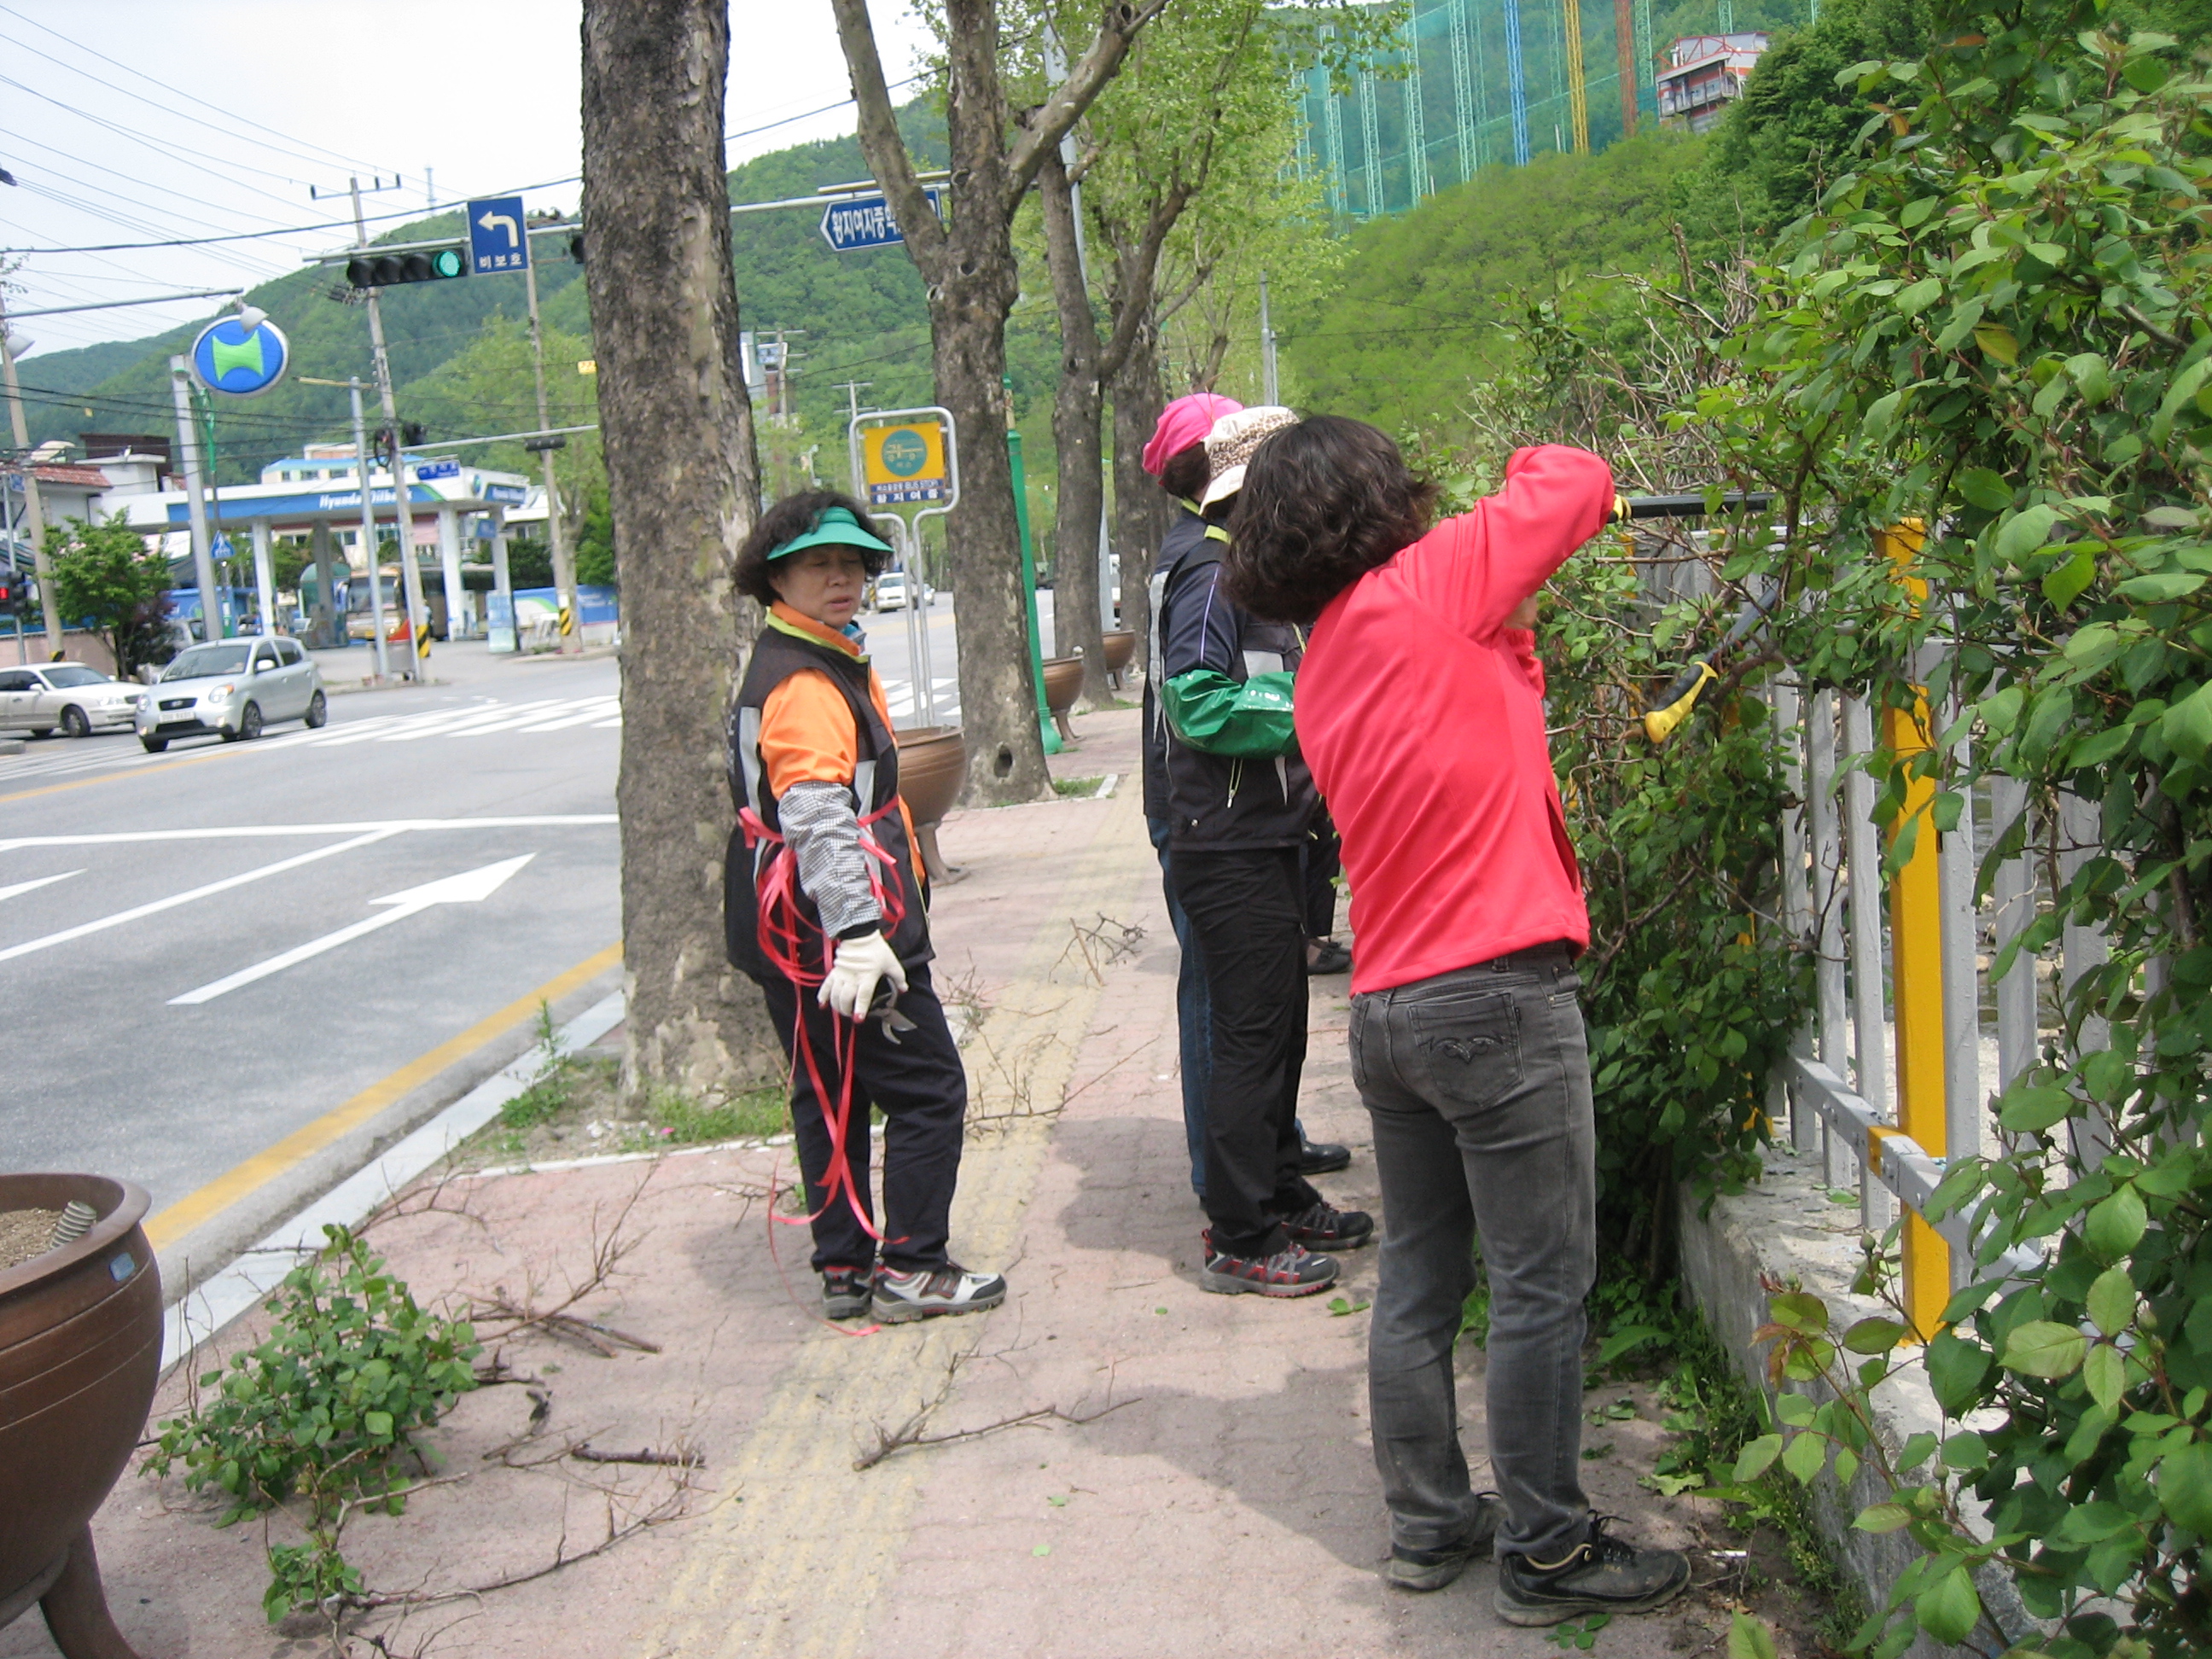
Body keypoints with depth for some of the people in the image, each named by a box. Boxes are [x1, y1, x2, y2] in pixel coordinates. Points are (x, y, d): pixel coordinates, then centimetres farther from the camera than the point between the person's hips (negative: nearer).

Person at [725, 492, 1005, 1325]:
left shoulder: (829, 661, 17)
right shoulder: (805, 684, -18)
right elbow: (818, 818, -30)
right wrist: (858, 933, -39)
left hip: (788, 934, 11)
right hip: (831, 932, -11)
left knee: (830, 1097, 15)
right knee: (929, 1090, -1)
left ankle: (845, 1271, 24)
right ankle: (912, 1270, 6)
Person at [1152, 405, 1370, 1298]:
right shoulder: (1211, 574, -14)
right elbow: (1198, 703, -23)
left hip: (1264, 839, 10)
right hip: (1229, 847, -10)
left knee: (1278, 1025, 18)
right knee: (1249, 1033, -5)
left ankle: (1281, 1198, 31)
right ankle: (1241, 1240, 4)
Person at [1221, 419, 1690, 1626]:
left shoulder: (1319, 672, 13)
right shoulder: (1421, 589, -9)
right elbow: (1577, 484, -3)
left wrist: (1513, 626, 18)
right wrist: (1540, 470, 17)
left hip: (1386, 1008, 8)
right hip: (1497, 994, -8)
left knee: (1418, 1279, 16)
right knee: (1542, 1288, 1)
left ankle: (1428, 1523, 26)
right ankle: (1547, 1552, 10)